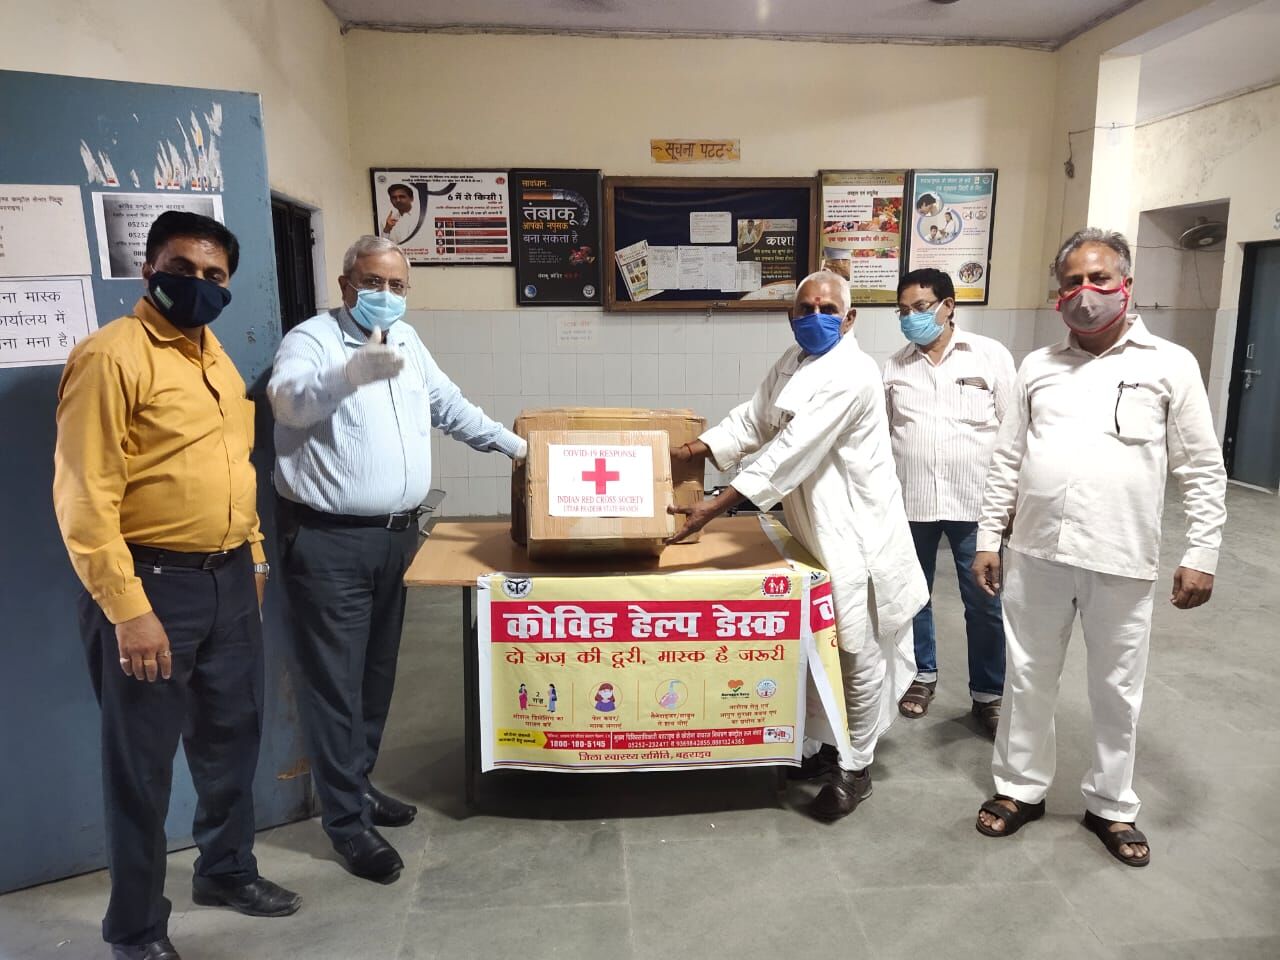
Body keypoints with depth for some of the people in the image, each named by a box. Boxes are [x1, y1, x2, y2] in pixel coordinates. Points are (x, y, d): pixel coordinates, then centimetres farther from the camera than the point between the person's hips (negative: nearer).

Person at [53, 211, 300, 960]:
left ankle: (228, 871, 41)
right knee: (143, 764, 8)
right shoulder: (112, 354, -14)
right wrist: (127, 610, -21)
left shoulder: (216, 354, 12)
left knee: (232, 737, 20)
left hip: (229, 579, 8)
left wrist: (253, 556, 18)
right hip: (153, 584, -7)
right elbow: (84, 498, -18)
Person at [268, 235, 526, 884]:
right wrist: (353, 372, -48)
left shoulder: (406, 339, 14)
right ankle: (347, 820, 11)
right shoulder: (312, 338, -9)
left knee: (377, 673, 17)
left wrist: (513, 445, 26)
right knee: (337, 681, -1)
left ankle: (358, 783, 33)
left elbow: (449, 406, 25)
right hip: (329, 542, -7)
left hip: (396, 535, 8)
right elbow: (288, 400, -30)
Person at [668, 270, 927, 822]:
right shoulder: (793, 362, 9)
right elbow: (752, 421, 9)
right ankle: (810, 746, 35)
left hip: (855, 534, -8)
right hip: (809, 532, 9)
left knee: (857, 655, 4)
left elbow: (790, 454, -29)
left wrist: (712, 509, -32)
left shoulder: (850, 375, -22)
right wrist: (690, 450, -8)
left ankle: (855, 768, 21)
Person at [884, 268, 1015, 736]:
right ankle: (921, 674, 34)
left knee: (985, 603, 6)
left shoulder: (991, 356, -2)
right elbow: (880, 434, 10)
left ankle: (988, 692, 22)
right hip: (909, 501, 3)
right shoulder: (894, 366, 5)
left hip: (976, 502, -2)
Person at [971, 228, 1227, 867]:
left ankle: (1111, 806, 32)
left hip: (1122, 562, -2)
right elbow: (1007, 461, 9)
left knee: (1117, 690, 12)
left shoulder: (1170, 365, 0)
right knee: (1028, 680, 14)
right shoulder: (1037, 368, 8)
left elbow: (1203, 471, 1)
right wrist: (988, 539, 7)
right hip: (1036, 554, 2)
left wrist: (1201, 556, -4)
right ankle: (1020, 788, 32)